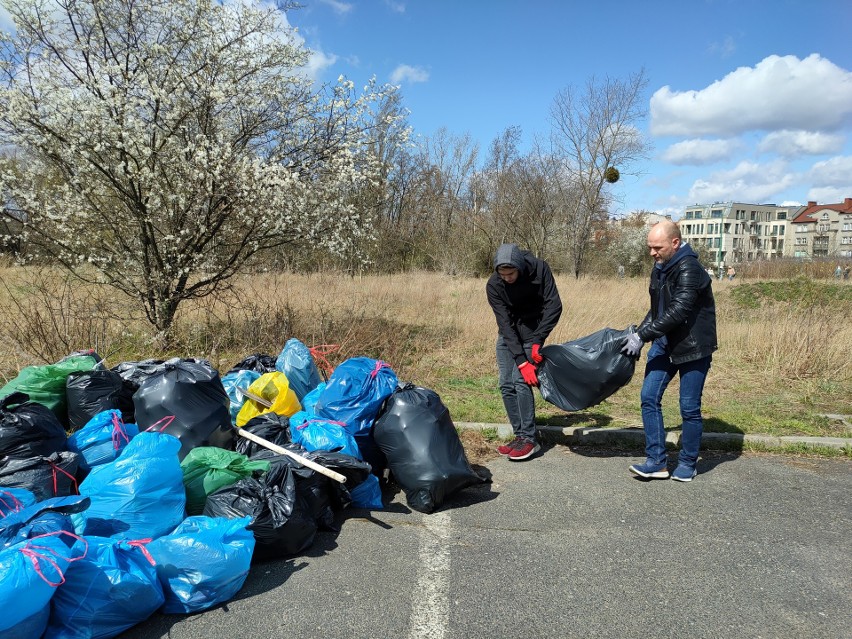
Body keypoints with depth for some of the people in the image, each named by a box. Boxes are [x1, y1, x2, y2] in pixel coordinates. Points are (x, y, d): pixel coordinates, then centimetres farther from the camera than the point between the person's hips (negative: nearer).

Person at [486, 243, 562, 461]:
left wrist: (538, 341, -25)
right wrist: (521, 361, -28)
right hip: (507, 334, 3)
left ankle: (529, 439, -8)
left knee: (521, 381, -16)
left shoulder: (539, 269, -22)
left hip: (531, 332, -3)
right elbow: (505, 323, -22)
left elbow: (554, 305, -18)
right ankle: (520, 435, 10)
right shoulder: (493, 285, -20)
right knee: (506, 385, 0)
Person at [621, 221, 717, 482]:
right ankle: (657, 462, 8)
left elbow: (677, 311, -26)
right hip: (664, 344, 8)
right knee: (649, 397, 0)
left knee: (689, 408, 1)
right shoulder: (660, 268, 8)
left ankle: (687, 464, 19)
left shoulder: (689, 269, -20)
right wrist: (638, 333, 5)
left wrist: (642, 336, -23)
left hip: (693, 347, -8)